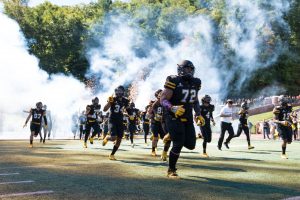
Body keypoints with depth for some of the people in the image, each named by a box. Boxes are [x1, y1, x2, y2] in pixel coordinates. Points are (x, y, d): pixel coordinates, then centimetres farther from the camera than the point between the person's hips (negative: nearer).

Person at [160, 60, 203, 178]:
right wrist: (172, 108, -33)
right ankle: (171, 170, 7)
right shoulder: (174, 82, -14)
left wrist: (198, 114, 10)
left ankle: (173, 136, 33)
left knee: (191, 145, 3)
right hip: (174, 118, -6)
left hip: (188, 119, 7)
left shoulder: (195, 83, 6)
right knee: (178, 145, -12)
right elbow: (163, 100, -15)